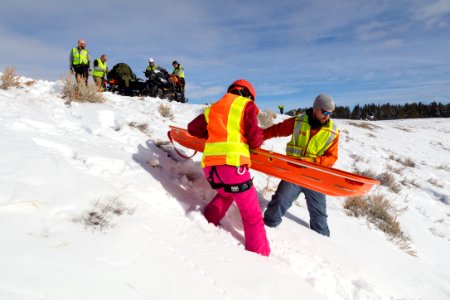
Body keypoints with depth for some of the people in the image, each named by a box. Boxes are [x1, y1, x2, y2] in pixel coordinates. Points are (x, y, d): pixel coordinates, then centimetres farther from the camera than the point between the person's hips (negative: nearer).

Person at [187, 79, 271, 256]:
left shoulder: (212, 108, 23)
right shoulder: (246, 104, 9)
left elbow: (192, 128, 27)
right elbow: (255, 138, -1)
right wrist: (255, 142, 20)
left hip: (209, 166, 6)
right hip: (232, 164, -6)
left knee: (225, 193, 35)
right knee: (252, 215, 3)